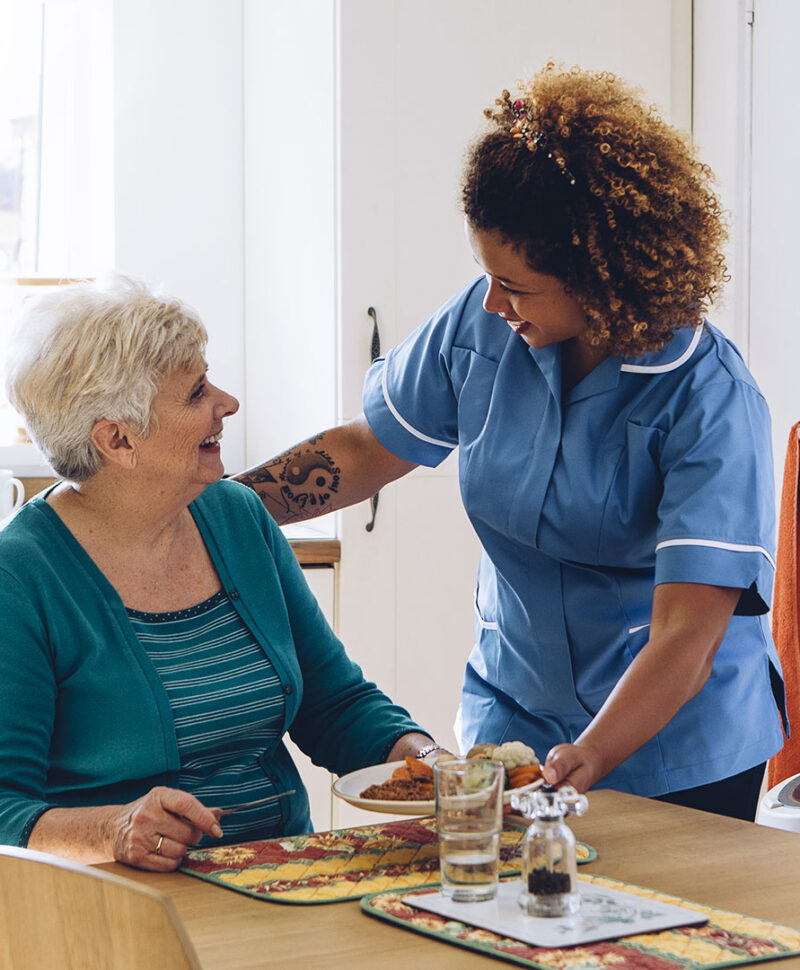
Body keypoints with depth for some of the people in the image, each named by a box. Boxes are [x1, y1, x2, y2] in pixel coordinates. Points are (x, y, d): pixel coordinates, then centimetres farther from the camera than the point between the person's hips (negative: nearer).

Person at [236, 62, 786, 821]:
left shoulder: (711, 402, -23)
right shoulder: (482, 325, -8)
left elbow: (686, 638, -29)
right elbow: (365, 452, 6)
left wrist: (587, 761, -42)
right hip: (513, 718, 4)